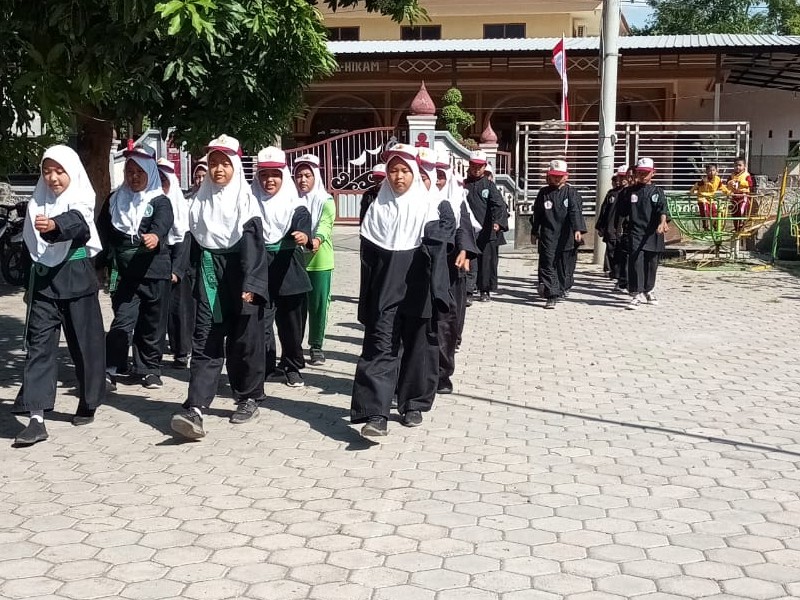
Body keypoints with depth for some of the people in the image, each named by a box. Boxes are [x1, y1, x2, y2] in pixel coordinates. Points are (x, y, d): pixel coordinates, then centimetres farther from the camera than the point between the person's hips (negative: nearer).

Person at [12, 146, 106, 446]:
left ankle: (87, 404, 26)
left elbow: (75, 221, -29)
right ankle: (36, 418, -11)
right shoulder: (37, 203, 9)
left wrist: (54, 225, -51)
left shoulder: (81, 200, -5)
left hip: (76, 278, -3)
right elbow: (31, 244, 17)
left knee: (85, 343, 5)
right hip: (43, 278, 4)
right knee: (38, 343, -7)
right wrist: (31, 282, 18)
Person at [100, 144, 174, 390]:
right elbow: (103, 233, 15)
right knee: (122, 321, -7)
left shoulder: (160, 201, -1)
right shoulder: (115, 200, 10)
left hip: (154, 271, -2)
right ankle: (111, 370, -5)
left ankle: (150, 369, 19)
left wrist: (156, 236, -44)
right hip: (124, 272, 2)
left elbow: (163, 223, -22)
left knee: (153, 323, 6)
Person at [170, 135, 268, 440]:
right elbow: (193, 241, 13)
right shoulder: (201, 200, 11)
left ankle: (249, 398, 23)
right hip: (208, 277, 3)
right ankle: (194, 410, -13)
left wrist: (249, 285, -22)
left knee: (244, 341, 5)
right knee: (205, 342, -4)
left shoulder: (245, 200, -3)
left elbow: (252, 244, -12)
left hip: (238, 278, -3)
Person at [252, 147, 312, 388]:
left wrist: (303, 237, -40)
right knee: (260, 322, -9)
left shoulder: (296, 206, 0)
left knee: (291, 323, 10)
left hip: (289, 272, 1)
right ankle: (264, 367, 1)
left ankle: (292, 368, 26)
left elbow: (304, 229, -16)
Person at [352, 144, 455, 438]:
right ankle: (376, 415, -15)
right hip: (385, 287, 1)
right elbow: (368, 254, 7)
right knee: (380, 346, -8)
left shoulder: (428, 206, 2)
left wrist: (431, 290, -18)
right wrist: (367, 299, 4)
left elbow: (435, 248, -5)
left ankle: (413, 404, 23)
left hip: (416, 288, 0)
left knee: (416, 346, 7)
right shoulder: (378, 207, 7)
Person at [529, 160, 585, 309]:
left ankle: (559, 291, 29)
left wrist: (578, 229, -23)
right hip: (548, 235, 0)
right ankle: (551, 296, -13)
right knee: (547, 265, -10)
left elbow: (575, 211, -11)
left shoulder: (571, 192, 1)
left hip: (565, 236, 0)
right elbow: (537, 213, 12)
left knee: (563, 265, 10)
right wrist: (534, 232, 13)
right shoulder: (544, 193, 6)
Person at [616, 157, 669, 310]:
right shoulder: (629, 191, 8)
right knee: (636, 263, -13)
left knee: (651, 264, 11)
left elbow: (662, 209, -12)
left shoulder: (658, 192, 5)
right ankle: (636, 295, -14)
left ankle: (648, 291, 32)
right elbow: (622, 213, 12)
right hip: (636, 233, -1)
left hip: (653, 234, 1)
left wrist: (662, 223, -26)